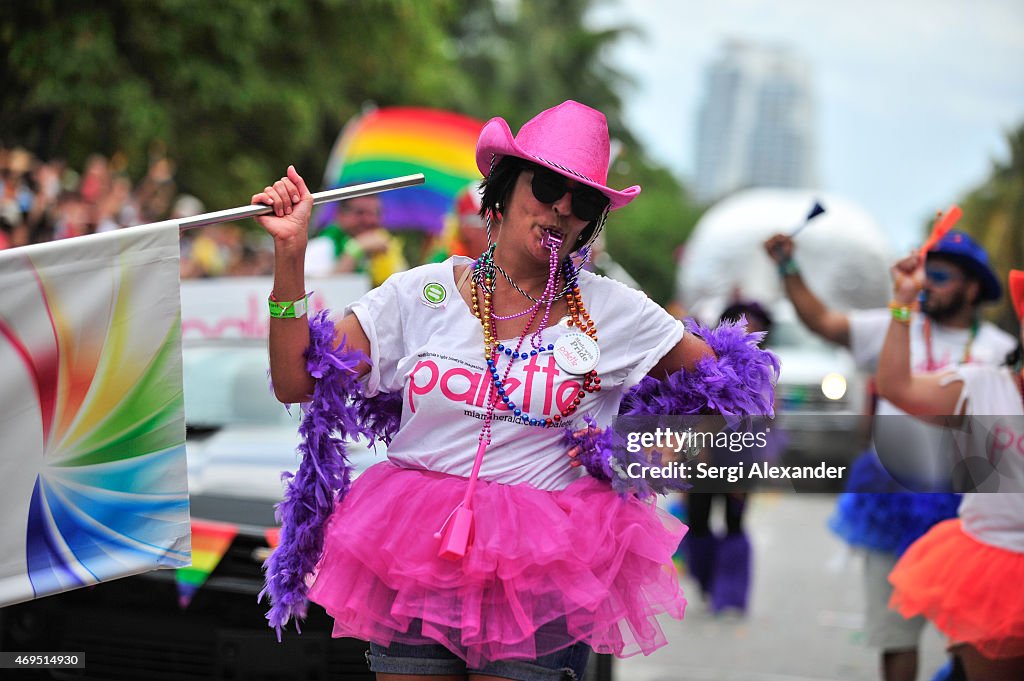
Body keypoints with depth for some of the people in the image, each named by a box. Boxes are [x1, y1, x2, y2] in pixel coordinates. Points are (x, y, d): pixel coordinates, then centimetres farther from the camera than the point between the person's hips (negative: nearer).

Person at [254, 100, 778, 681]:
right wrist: (290, 255, -8)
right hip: (416, 563, 1)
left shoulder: (615, 312, 2)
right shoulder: (421, 294, 3)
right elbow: (296, 383, -1)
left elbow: (724, 378, 11)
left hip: (543, 580, -1)